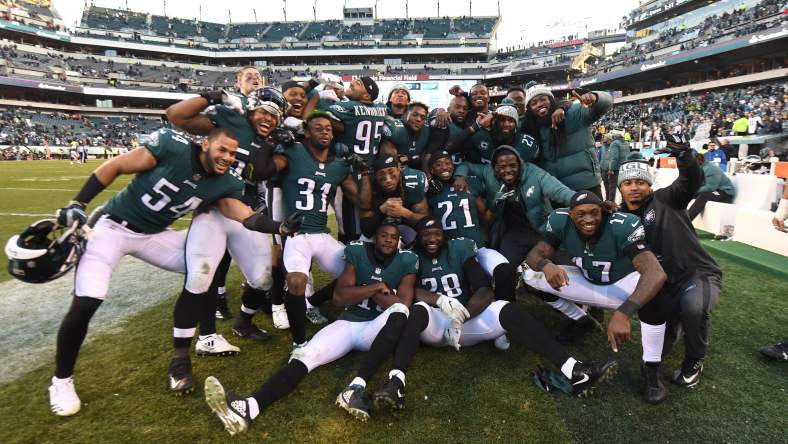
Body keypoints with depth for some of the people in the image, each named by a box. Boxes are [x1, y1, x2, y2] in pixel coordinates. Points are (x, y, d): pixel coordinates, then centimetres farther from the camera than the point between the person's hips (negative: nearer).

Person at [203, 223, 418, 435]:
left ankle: (357, 386, -45)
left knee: (400, 311, -35)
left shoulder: (406, 261, -1)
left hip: (377, 328, -1)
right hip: (347, 323, 2)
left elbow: (403, 304, -10)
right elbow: (340, 296, -7)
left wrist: (363, 292, -5)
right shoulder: (357, 253, 2)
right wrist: (376, 287, -12)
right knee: (304, 356, -23)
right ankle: (249, 407, -44)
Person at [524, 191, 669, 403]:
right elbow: (534, 254, -22)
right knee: (531, 275, -12)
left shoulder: (623, 227, -34)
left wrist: (623, 313, -59)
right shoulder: (561, 221, -22)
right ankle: (581, 321, 9)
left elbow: (656, 273, -45)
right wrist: (546, 265, -48)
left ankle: (651, 367, -17)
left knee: (650, 290, -38)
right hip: (588, 284, 4)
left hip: (623, 284, -4)